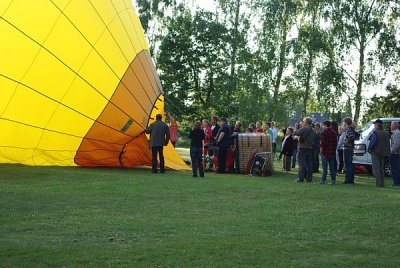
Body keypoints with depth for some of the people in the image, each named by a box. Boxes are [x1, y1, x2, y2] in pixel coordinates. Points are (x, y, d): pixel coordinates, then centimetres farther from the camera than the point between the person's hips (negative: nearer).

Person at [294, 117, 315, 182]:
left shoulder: (304, 129, -13)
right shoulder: (312, 130, 12)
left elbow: (296, 133, -12)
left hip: (303, 148, -7)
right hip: (310, 148, 7)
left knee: (302, 164, -4)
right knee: (309, 163, 10)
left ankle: (301, 178, -6)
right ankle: (309, 178, 11)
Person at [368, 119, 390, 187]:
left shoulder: (375, 133, -14)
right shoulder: (386, 134, 11)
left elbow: (372, 142, -19)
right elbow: (388, 144, 14)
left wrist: (369, 149, -4)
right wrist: (387, 153, 17)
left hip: (376, 153, -8)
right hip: (383, 153, 8)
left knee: (376, 169, -5)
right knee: (381, 169, 15)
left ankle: (379, 184, -11)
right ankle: (382, 183, 15)